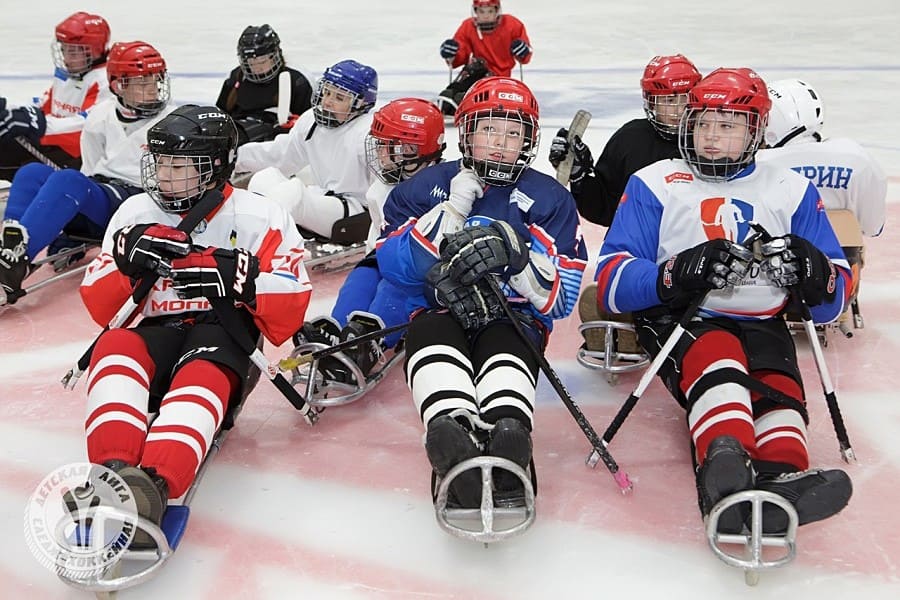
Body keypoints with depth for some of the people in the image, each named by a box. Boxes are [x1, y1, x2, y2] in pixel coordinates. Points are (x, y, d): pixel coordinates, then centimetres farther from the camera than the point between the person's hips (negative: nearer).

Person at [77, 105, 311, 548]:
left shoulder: (258, 219, 3)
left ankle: (154, 485, -61)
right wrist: (127, 262, -10)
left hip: (223, 335, -3)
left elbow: (290, 308, -5)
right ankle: (113, 469, -51)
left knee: (202, 376, -37)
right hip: (156, 336, 4)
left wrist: (238, 277, -22)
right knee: (114, 347, -30)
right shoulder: (136, 213, 14)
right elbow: (100, 308, 10)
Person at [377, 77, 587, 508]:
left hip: (513, 319, 0)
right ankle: (453, 428, -63)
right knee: (432, 341, -34)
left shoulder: (548, 199, 8)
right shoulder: (429, 185, 11)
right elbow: (394, 267, -4)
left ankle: (508, 438, -65)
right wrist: (455, 206, -10)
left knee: (505, 355, -35)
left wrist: (515, 255, -19)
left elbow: (560, 299, 0)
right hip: (439, 311, 1)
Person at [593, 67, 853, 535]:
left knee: (778, 385, -30)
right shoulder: (654, 184, 14)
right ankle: (727, 470, -59)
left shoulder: (790, 190, 19)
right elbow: (612, 281, 2)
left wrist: (817, 274, -9)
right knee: (716, 357, -35)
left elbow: (833, 300, 16)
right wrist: (673, 276, -18)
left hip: (760, 324, 3)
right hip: (678, 317, -2)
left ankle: (781, 480, -56)